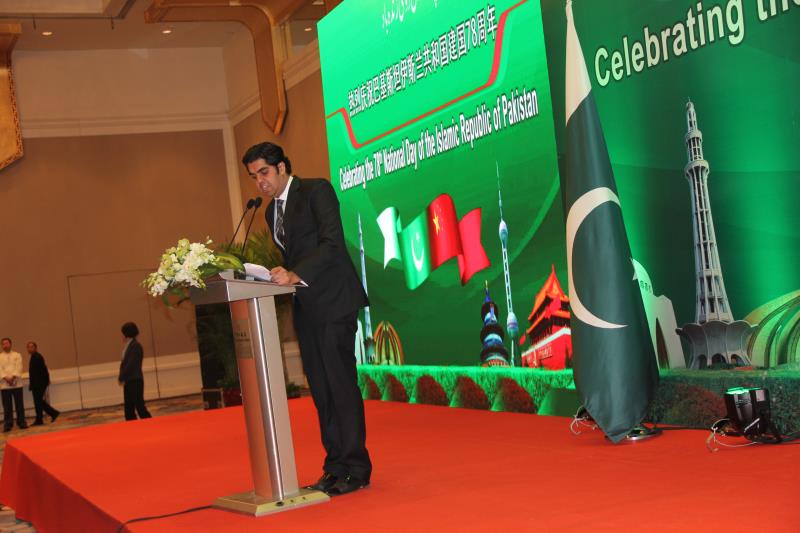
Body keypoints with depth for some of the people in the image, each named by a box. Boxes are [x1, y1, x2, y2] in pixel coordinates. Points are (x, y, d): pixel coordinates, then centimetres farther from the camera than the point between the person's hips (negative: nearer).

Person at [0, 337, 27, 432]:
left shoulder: (17, 355, 8)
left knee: (19, 404, 2)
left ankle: (21, 422, 10)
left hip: (16, 383, 0)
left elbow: (19, 368, -3)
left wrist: (13, 377, -18)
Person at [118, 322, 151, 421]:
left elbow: (131, 364, -19)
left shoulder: (136, 346, -14)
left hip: (135, 381, -9)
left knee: (139, 406, -6)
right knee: (128, 409, 9)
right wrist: (122, 377, 1)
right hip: (128, 381, 9)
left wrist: (122, 378, -14)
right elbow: (124, 363, 12)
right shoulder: (128, 346, 12)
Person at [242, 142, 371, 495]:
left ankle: (357, 469, -3)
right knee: (320, 388, 8)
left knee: (340, 383, -8)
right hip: (305, 306, 8)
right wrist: (282, 276, 4)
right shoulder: (271, 211, 19)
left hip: (333, 301, -8)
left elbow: (333, 242, -17)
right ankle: (335, 467, 13)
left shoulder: (317, 190, -5)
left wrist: (295, 275, -26)